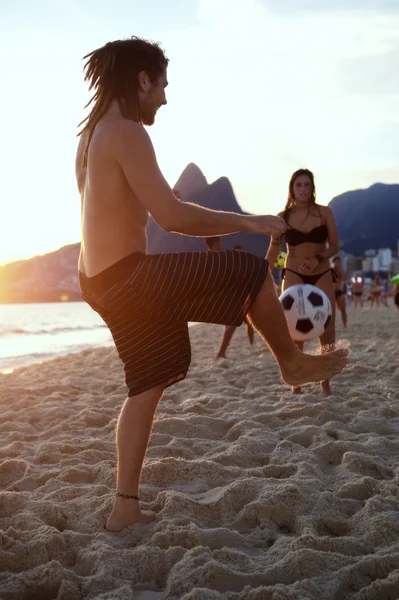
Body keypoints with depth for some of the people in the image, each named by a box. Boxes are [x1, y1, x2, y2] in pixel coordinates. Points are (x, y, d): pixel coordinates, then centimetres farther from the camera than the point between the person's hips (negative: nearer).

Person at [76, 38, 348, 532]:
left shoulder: (92, 133, 17)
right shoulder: (126, 133, -15)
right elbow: (171, 216, -22)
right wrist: (247, 222, -12)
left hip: (101, 282, 10)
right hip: (130, 277, -10)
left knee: (147, 384, 15)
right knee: (253, 273, -2)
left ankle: (125, 506, 17)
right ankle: (293, 363, 18)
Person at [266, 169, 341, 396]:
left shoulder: (325, 213, 0)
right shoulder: (283, 217, -1)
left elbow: (335, 246, 0)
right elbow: (273, 251, -1)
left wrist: (317, 258, -19)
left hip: (322, 276, 1)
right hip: (294, 275, -1)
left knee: (327, 331, -3)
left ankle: (326, 383, 11)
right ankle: (296, 385, 1)